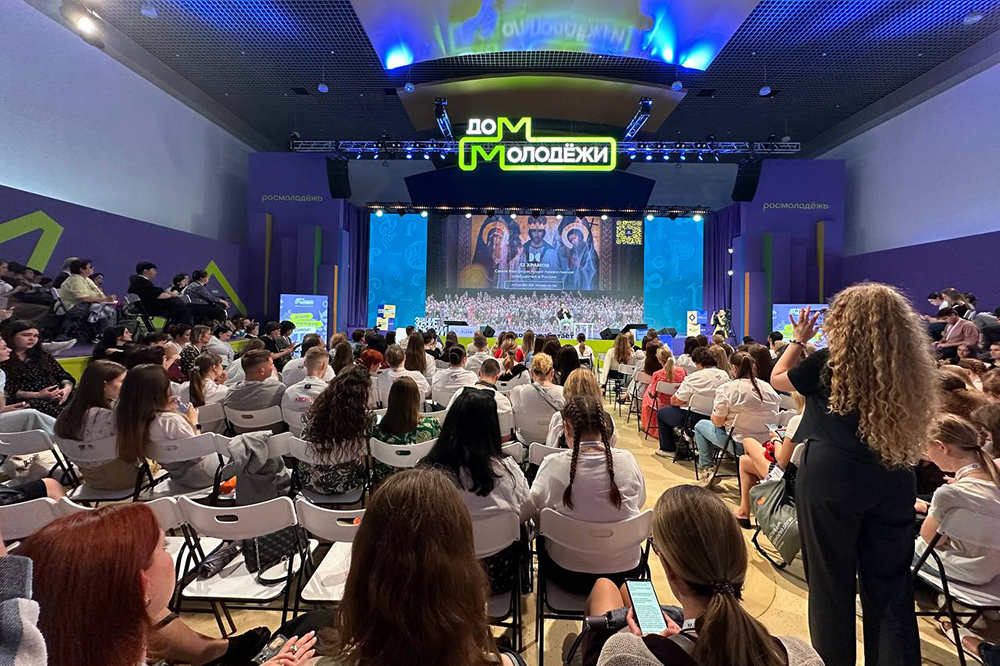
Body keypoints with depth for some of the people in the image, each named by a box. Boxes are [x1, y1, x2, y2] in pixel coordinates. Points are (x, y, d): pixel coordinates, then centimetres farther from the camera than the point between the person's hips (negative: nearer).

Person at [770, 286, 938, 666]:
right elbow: (911, 432, 14)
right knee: (889, 584, 15)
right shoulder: (912, 367, 4)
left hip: (831, 479, -5)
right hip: (893, 481, 5)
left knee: (831, 578, 10)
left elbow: (777, 378, 4)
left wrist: (798, 340, 12)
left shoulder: (828, 363, -12)